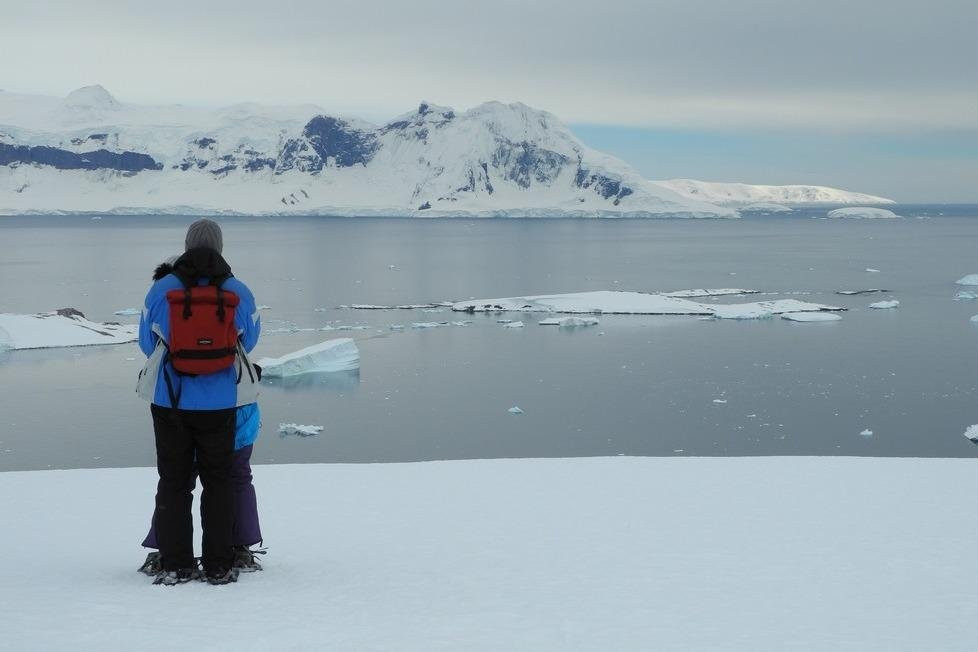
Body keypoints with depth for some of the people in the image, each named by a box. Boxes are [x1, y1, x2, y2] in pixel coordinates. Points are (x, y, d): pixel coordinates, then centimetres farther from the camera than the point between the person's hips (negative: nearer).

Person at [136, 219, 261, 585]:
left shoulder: (161, 290, -6)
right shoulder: (239, 294, -4)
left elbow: (147, 343, 6)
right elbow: (250, 339, 11)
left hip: (169, 401, 0)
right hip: (220, 403, 0)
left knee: (173, 481, 9)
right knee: (218, 482, 11)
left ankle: (175, 566, 8)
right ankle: (219, 567, 11)